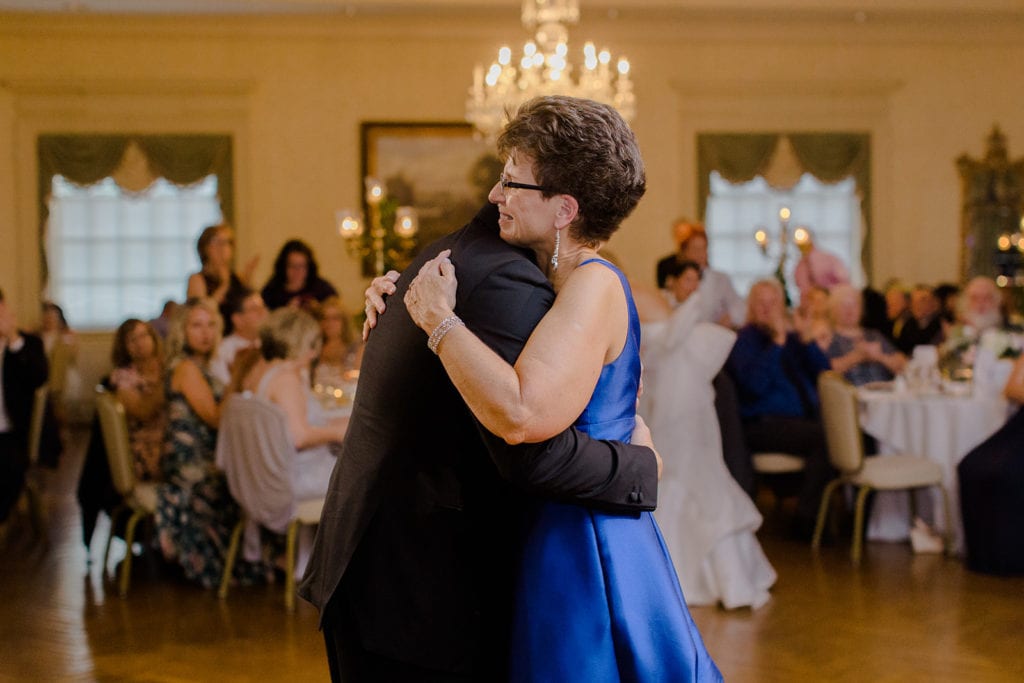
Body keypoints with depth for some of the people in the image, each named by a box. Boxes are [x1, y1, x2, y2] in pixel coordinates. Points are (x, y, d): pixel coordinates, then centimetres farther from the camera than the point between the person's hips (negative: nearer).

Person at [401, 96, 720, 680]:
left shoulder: (596, 286, -19)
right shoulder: (554, 283, 8)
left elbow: (522, 415, -33)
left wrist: (438, 319, -22)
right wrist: (400, 300, 9)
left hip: (581, 552, -9)